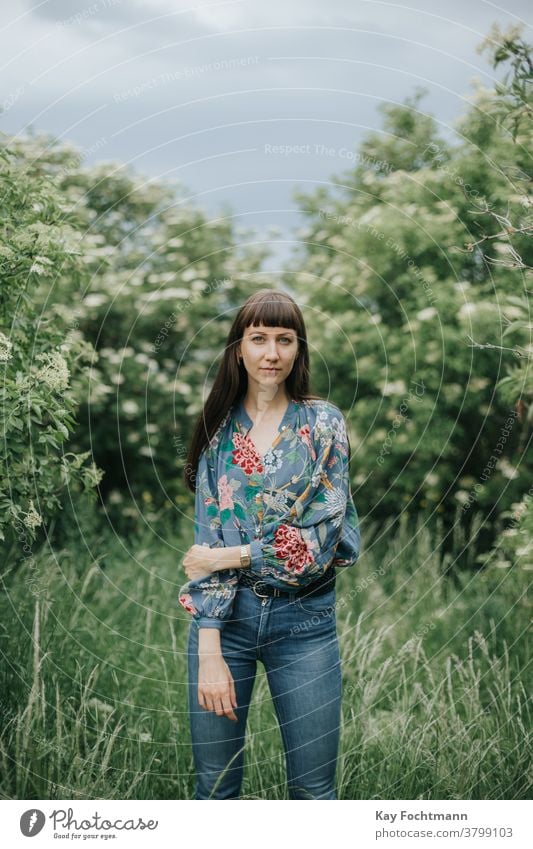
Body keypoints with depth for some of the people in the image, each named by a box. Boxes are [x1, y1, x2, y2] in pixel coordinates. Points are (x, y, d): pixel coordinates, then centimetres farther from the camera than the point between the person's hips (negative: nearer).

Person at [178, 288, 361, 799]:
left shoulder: (323, 423, -1)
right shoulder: (219, 428, 4)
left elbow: (321, 538, -9)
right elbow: (207, 538, -3)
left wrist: (232, 555, -10)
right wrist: (209, 650, -12)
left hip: (304, 620, -1)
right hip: (225, 615, 2)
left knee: (314, 791, 5)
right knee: (215, 786, 9)